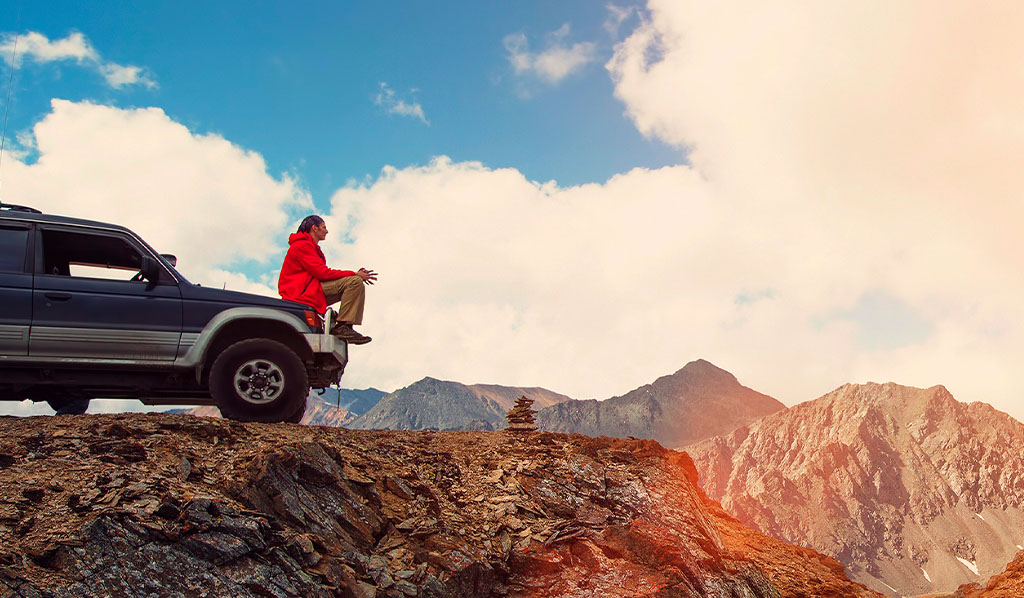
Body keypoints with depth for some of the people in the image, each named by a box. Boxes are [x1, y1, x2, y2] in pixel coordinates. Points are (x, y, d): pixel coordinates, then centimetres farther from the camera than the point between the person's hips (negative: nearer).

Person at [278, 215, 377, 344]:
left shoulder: (312, 247, 26)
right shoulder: (302, 245, -7)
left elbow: (323, 273, 15)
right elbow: (322, 273, -17)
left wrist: (356, 274, 3)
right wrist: (354, 274, -11)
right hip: (301, 292, -10)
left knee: (358, 285, 7)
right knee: (355, 282, -21)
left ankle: (343, 327, -9)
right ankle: (343, 326, -24)